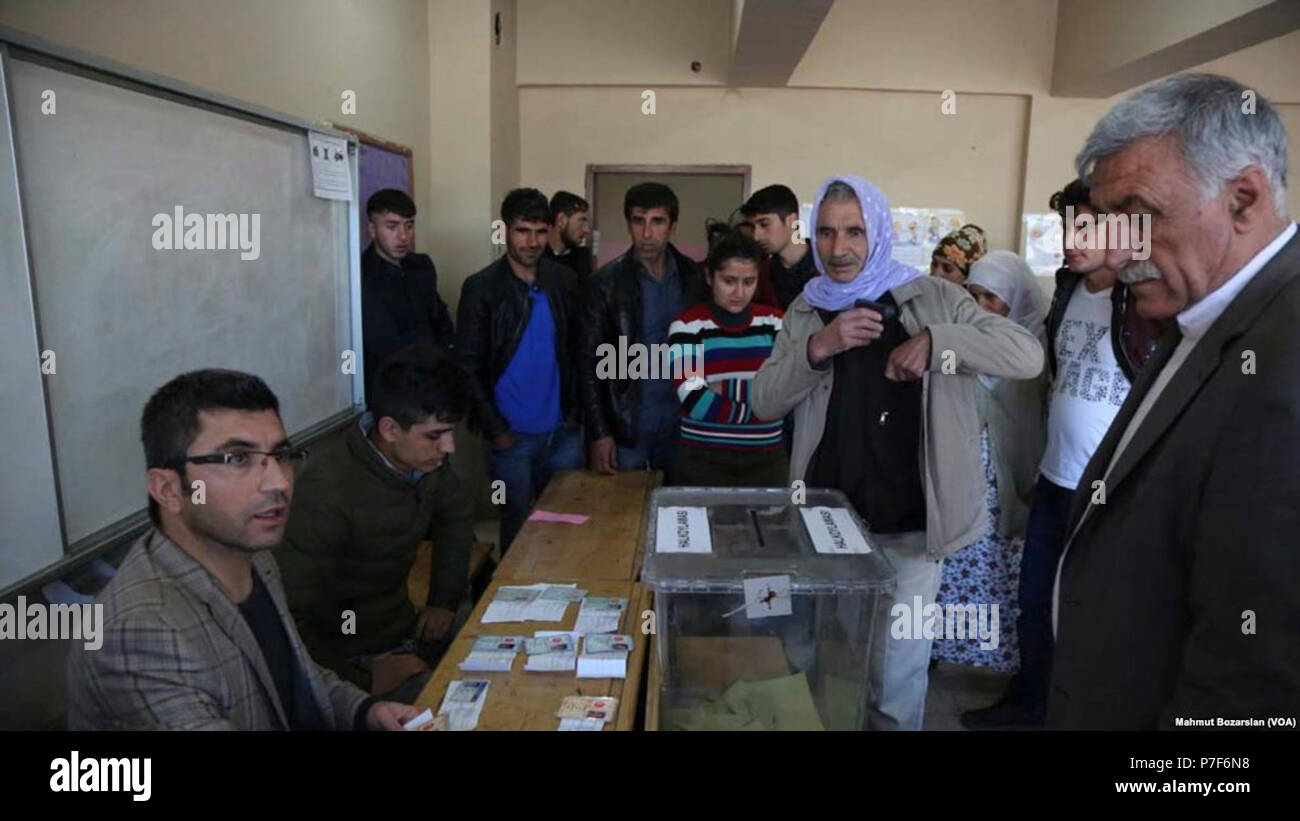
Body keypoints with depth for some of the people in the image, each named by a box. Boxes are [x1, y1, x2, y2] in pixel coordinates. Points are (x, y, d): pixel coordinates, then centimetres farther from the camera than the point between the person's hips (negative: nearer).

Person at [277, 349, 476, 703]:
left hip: (407, 628, 7)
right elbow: (290, 618, -26)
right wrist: (364, 675, -25)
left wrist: (445, 600, 9)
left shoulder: (425, 458, -7)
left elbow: (457, 515, 14)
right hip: (352, 655, -7)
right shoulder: (328, 492, -29)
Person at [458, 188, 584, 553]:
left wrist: (575, 409, 4)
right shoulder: (481, 287, -6)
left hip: (563, 431, 4)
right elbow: (468, 367, -6)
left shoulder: (564, 281, 5)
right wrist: (494, 429, -10)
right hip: (512, 434, -3)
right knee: (518, 528, 8)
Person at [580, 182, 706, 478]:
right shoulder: (607, 282, -7)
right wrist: (598, 432, -11)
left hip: (681, 421, 3)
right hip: (626, 424, -2)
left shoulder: (693, 278, 2)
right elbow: (590, 360, -7)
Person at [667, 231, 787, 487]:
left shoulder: (774, 322, 5)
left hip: (767, 459, 3)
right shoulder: (688, 326, -5)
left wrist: (725, 389, -13)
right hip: (703, 460, -3)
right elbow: (699, 405, -16)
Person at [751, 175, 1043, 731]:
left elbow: (1029, 356, -13)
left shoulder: (931, 298, -6)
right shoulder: (806, 310, 3)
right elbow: (763, 404, -4)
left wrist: (937, 341, -26)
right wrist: (817, 348, -20)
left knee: (897, 673, 7)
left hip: (909, 527, -3)